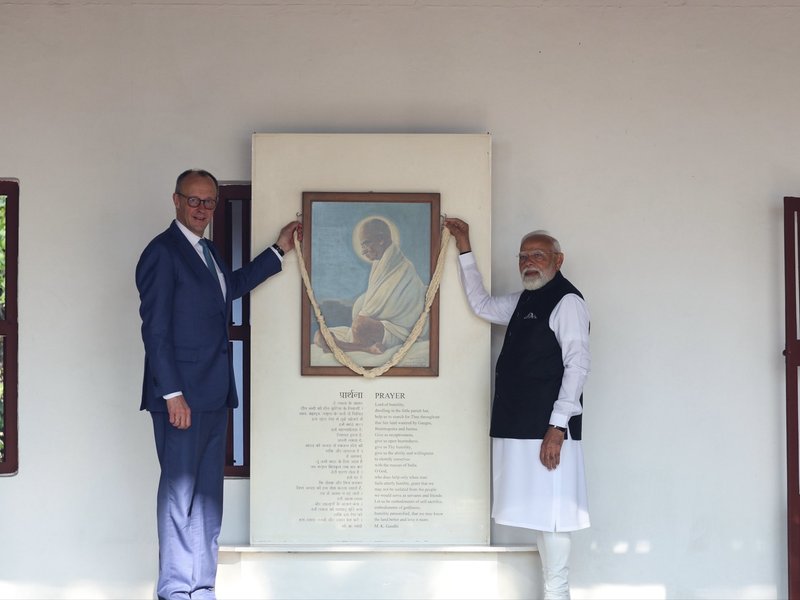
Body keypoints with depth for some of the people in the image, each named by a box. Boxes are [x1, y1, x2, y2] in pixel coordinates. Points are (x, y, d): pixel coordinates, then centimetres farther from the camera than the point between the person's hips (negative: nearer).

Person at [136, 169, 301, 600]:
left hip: (214, 396, 9)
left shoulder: (208, 252, 17)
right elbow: (155, 329, -14)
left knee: (208, 496, 11)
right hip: (182, 396, -9)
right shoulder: (163, 252, -10)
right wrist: (173, 394, -18)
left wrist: (279, 250, 32)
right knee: (179, 492, -3)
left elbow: (233, 285, 33)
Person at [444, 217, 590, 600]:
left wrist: (558, 426, -20)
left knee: (550, 515, -6)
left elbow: (577, 364, -14)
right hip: (518, 426, 9)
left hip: (547, 429, -9)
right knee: (537, 512, 11)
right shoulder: (524, 302, 19)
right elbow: (481, 304, 35)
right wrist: (465, 251, 31)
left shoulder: (567, 301, -7)